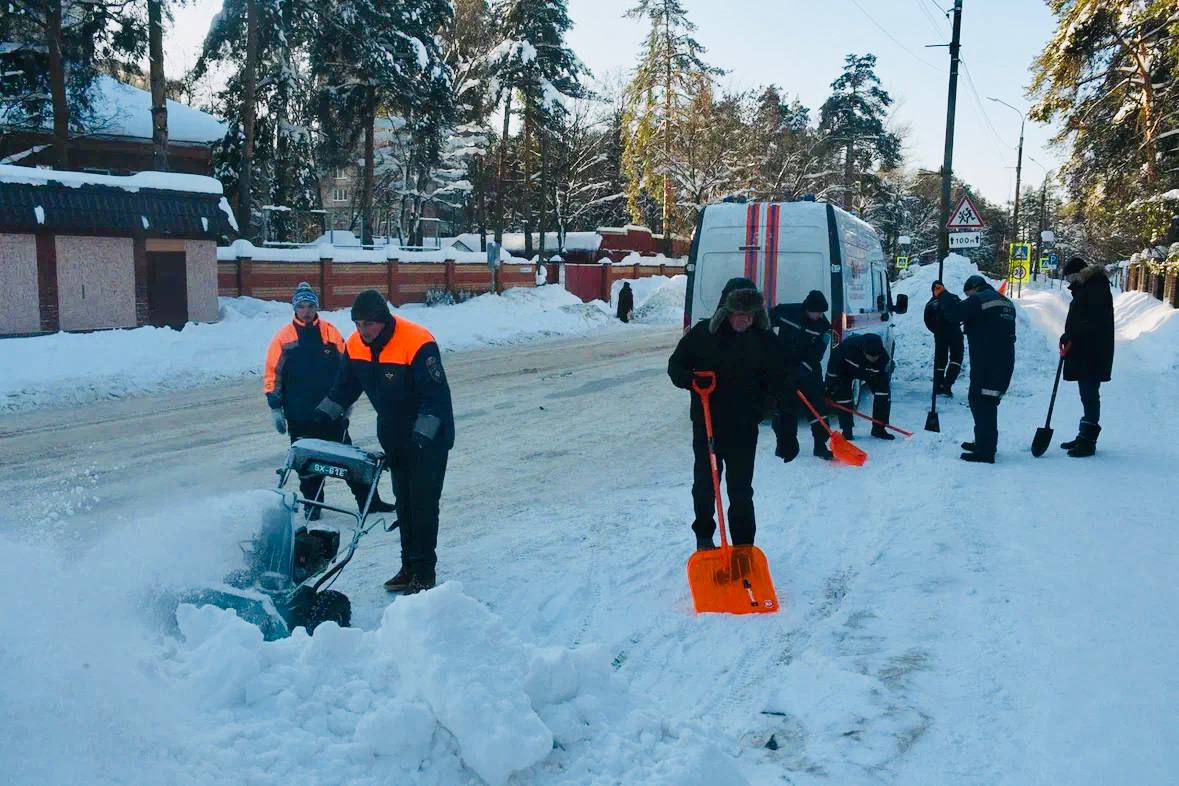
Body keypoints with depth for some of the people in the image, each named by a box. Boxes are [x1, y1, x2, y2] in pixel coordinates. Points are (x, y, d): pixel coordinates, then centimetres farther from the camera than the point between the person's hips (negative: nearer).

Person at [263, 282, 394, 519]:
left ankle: (368, 501, 10)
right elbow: (272, 375, 2)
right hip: (299, 415, -1)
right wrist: (276, 409, -1)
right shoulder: (283, 337, -1)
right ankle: (312, 504, 22)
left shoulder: (331, 333, 2)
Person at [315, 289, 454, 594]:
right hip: (393, 436, 7)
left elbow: (436, 397, -27)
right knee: (403, 502, 12)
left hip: (429, 436, -7)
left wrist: (420, 437, -32)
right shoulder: (355, 345, -5)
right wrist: (322, 415, -3)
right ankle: (409, 566, 22)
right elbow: (344, 386, 9)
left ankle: (424, 572, 4)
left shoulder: (417, 343, -27)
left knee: (423, 503, -5)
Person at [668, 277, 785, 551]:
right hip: (706, 425, 1)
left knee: (741, 491, 2)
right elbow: (675, 365, 2)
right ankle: (703, 537, 36)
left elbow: (778, 384, -1)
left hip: (744, 428, -1)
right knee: (704, 485, 15)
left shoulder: (764, 339, -6)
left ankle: (744, 547, 15)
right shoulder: (703, 333, -8)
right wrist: (688, 379, -22)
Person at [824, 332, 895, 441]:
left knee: (883, 394, -11)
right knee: (843, 396, -16)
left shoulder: (884, 358, -35)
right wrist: (830, 387, -21)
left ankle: (879, 429, 3)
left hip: (870, 372, 2)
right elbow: (834, 362, -26)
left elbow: (882, 383, -26)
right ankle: (846, 431, -2)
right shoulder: (849, 345, -43)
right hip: (846, 368, -2)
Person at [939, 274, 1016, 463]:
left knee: (981, 402, -8)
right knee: (988, 402, 19)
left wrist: (942, 295, -2)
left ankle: (985, 451, -10)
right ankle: (984, 443, 29)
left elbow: (954, 313, -16)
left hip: (985, 363, -9)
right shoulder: (1006, 302, 21)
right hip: (1004, 362, 9)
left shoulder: (978, 300, -8)